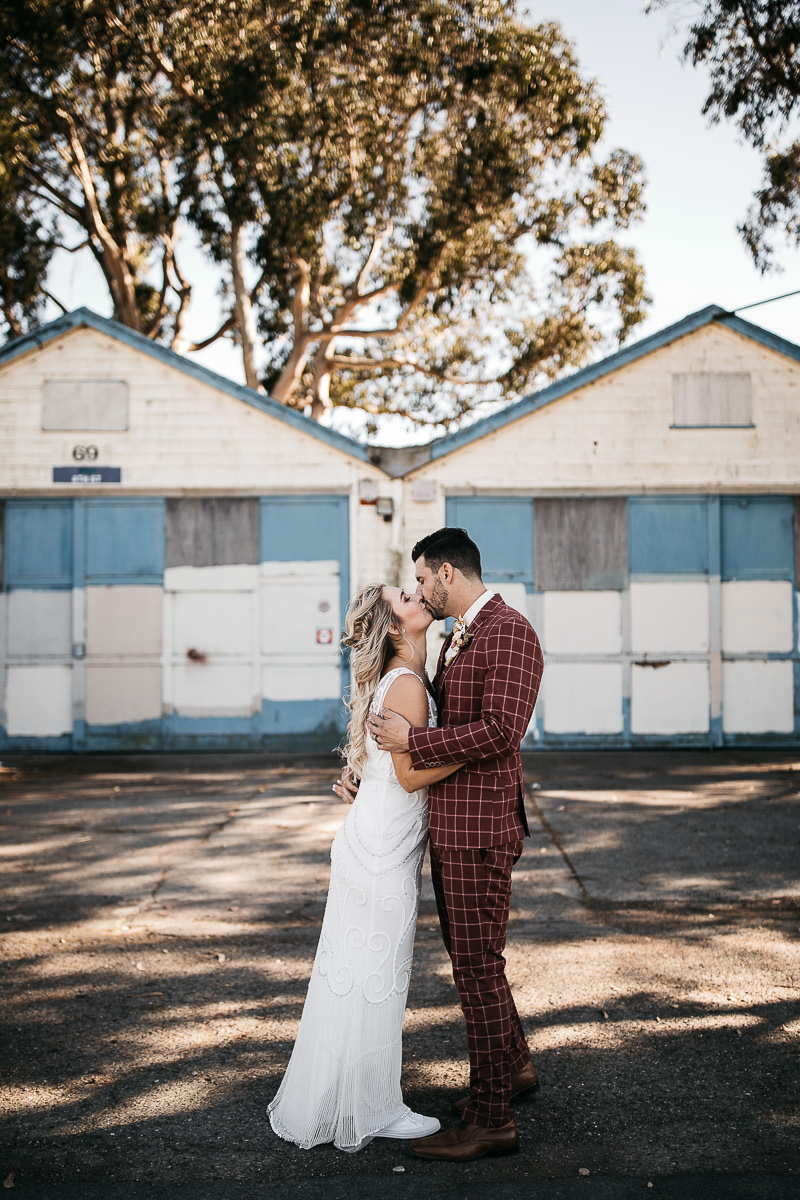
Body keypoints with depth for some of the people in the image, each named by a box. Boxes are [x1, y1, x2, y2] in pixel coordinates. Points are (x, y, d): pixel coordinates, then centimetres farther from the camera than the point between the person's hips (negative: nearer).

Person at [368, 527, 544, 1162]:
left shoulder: (509, 632, -15)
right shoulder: (456, 638, 16)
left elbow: (501, 731, -25)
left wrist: (412, 740, -19)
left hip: (479, 827, -10)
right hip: (450, 822, 10)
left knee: (478, 966, -4)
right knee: (468, 954, 21)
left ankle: (492, 1120, 6)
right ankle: (514, 1066, 40)